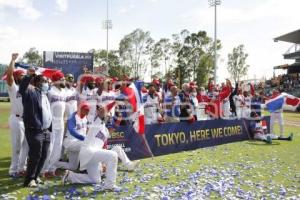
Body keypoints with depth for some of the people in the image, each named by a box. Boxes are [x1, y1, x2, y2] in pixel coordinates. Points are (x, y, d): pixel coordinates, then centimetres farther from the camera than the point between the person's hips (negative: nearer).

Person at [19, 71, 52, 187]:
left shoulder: (44, 95, 17)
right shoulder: (31, 92, -8)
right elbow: (22, 89, -28)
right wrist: (29, 76, -28)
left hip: (46, 131, 8)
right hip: (34, 131, -8)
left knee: (43, 156, 13)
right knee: (35, 156, -2)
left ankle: (35, 176, 28)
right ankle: (29, 179, 15)